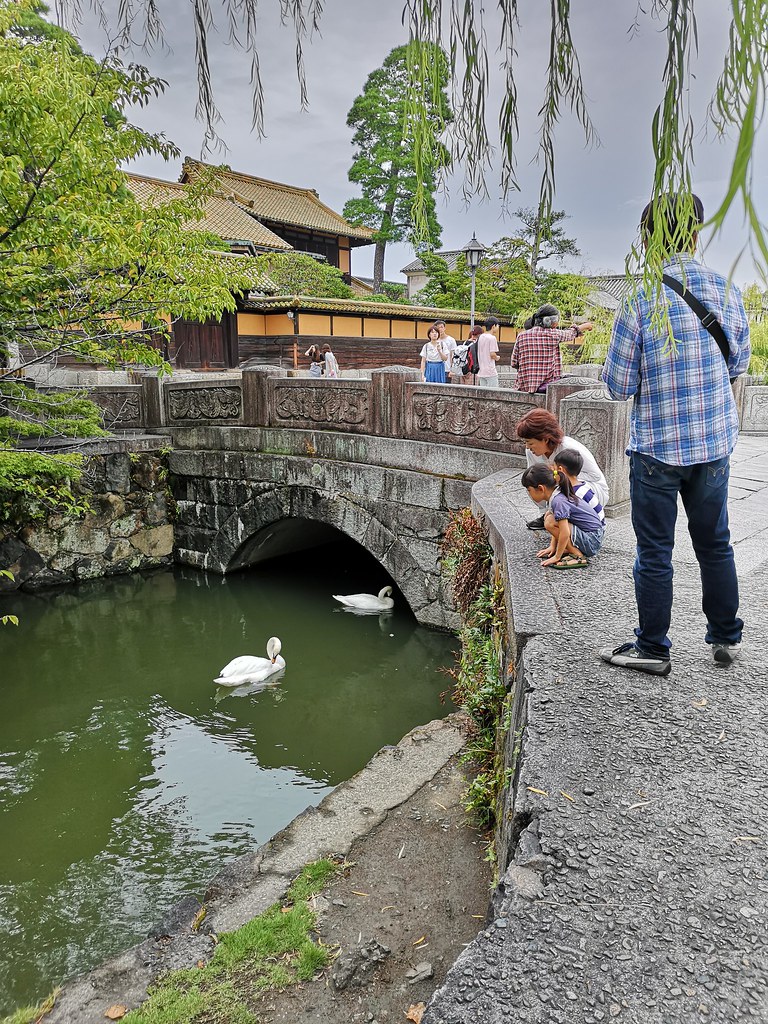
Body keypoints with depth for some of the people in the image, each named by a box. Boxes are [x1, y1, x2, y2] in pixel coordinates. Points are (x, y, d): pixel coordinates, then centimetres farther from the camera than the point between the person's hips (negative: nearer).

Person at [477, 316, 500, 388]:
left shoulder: (480, 337, 12)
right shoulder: (492, 338, -12)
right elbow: (492, 354, -17)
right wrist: (497, 358, 2)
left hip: (481, 371, 8)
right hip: (490, 372, -8)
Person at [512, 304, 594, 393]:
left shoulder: (521, 336, 3)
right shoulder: (553, 334, -4)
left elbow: (514, 363, 4)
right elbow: (572, 332, 16)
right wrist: (587, 325, 37)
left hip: (523, 386, 5)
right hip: (545, 386, -4)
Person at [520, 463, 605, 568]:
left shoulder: (558, 501, -23)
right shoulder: (556, 496, 6)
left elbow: (565, 533, -27)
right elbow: (558, 528, 17)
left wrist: (557, 557, -18)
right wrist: (552, 546, 13)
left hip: (592, 541, -10)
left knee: (550, 523, -21)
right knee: (549, 515, 12)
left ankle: (578, 556, -14)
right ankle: (569, 548, 8)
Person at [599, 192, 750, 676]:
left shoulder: (641, 300, -14)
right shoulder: (729, 290, -1)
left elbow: (618, 386, -11)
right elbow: (739, 363, 12)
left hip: (657, 446, -4)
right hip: (716, 441, 4)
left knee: (655, 551, 6)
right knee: (715, 542, 18)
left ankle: (653, 649, 16)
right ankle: (727, 637, 30)